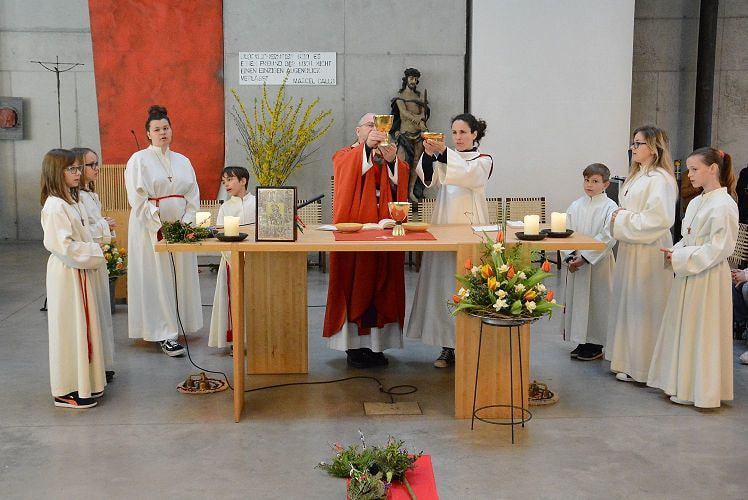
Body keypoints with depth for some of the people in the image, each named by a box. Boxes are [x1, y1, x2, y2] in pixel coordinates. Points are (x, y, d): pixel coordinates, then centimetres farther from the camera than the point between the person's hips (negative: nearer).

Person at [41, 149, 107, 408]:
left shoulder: (71, 203, 14)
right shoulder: (55, 206, -18)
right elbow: (63, 245, -24)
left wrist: (93, 252, 5)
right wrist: (94, 253, -17)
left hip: (79, 271, 10)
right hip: (66, 273, -10)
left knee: (83, 326, 15)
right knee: (69, 329, -2)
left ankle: (84, 382, 26)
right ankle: (67, 391, 7)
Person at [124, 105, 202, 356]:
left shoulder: (183, 161, 12)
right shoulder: (139, 160, -2)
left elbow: (193, 196, 9)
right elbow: (138, 199, -10)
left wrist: (185, 223, -6)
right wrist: (159, 227, -15)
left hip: (181, 227, 5)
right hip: (150, 228, -5)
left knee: (181, 276, 7)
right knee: (157, 279, -5)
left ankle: (178, 323, 18)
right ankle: (164, 334, -4)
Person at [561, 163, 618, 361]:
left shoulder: (609, 207, -6)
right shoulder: (575, 206, 8)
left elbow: (607, 237, -14)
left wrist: (585, 257, -18)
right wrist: (570, 257, -8)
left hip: (598, 263, -5)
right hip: (576, 263, 5)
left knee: (597, 300, 0)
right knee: (576, 299, 9)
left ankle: (596, 345, 12)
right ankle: (582, 342, 22)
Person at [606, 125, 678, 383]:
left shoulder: (660, 179, -16)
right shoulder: (637, 176, 14)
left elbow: (660, 218, -24)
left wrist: (623, 220, -16)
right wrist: (619, 217, 4)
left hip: (648, 252, -9)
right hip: (631, 248, 9)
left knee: (642, 306, -1)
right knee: (628, 303, 14)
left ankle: (641, 366, 10)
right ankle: (628, 359, 26)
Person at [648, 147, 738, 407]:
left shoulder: (724, 205, -14)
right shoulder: (695, 203, 12)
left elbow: (719, 248, -19)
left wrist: (681, 258, -19)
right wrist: (675, 253, -1)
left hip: (708, 278, -8)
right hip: (688, 274, 8)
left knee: (701, 332, 0)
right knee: (683, 328, 12)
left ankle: (699, 389, 11)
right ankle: (683, 384, 23)